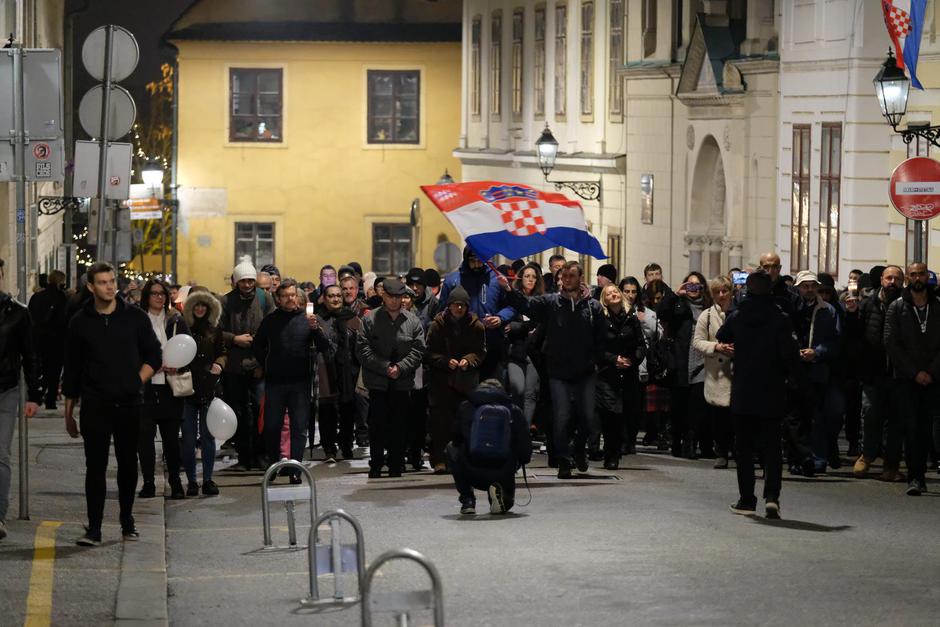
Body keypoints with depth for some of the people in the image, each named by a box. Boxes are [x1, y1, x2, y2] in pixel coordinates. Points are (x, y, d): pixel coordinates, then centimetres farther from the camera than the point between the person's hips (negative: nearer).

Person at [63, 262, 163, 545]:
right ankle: (94, 528, -3)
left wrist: (137, 381, -4)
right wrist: (68, 413, 8)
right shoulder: (80, 322, 4)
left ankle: (127, 522, 21)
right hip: (95, 405, -1)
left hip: (129, 404, 1)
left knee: (128, 464, 8)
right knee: (95, 466, -4)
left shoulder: (135, 317, 3)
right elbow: (72, 370, 9)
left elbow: (154, 357, 11)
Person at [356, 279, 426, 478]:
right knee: (377, 425, -3)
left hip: (402, 382, 2)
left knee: (398, 426, 5)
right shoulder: (370, 319, 2)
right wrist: (384, 367, -11)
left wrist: (400, 368, -10)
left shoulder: (412, 321, 8)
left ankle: (396, 465, 11)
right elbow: (363, 349, -4)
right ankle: (376, 466, 3)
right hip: (377, 381, -2)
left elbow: (418, 350, 4)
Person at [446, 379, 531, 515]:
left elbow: (456, 441, 19)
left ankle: (467, 500, 16)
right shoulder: (513, 410, 7)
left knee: (451, 448, 29)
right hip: (503, 476, 1)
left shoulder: (465, 407, 9)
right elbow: (525, 454, 4)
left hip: (473, 476, -1)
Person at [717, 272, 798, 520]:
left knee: (744, 447, 10)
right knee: (771, 446, 5)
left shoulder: (736, 317, -3)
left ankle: (747, 500, 10)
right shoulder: (780, 319, -10)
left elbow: (721, 339, 14)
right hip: (772, 393, -1)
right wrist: (782, 373, 5)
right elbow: (790, 354, -14)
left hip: (742, 392, 1)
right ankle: (771, 495, -13)